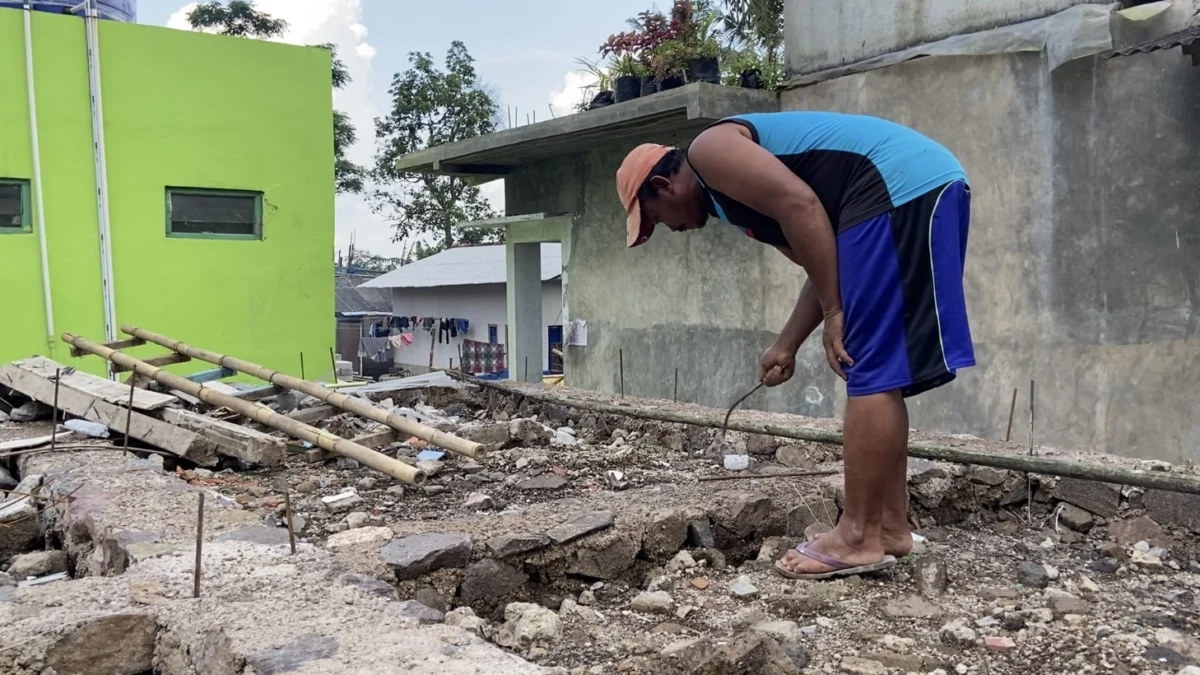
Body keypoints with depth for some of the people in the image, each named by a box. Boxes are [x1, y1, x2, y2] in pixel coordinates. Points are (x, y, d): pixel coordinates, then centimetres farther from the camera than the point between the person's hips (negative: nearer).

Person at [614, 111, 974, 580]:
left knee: (872, 376, -7)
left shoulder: (709, 152, -1)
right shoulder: (737, 194, 26)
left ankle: (860, 537, -1)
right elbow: (828, 266, 24)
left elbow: (800, 204, -16)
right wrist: (786, 346, 21)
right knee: (879, 375, 12)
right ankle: (891, 525, 16)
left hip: (902, 190, -10)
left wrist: (836, 313, -13)